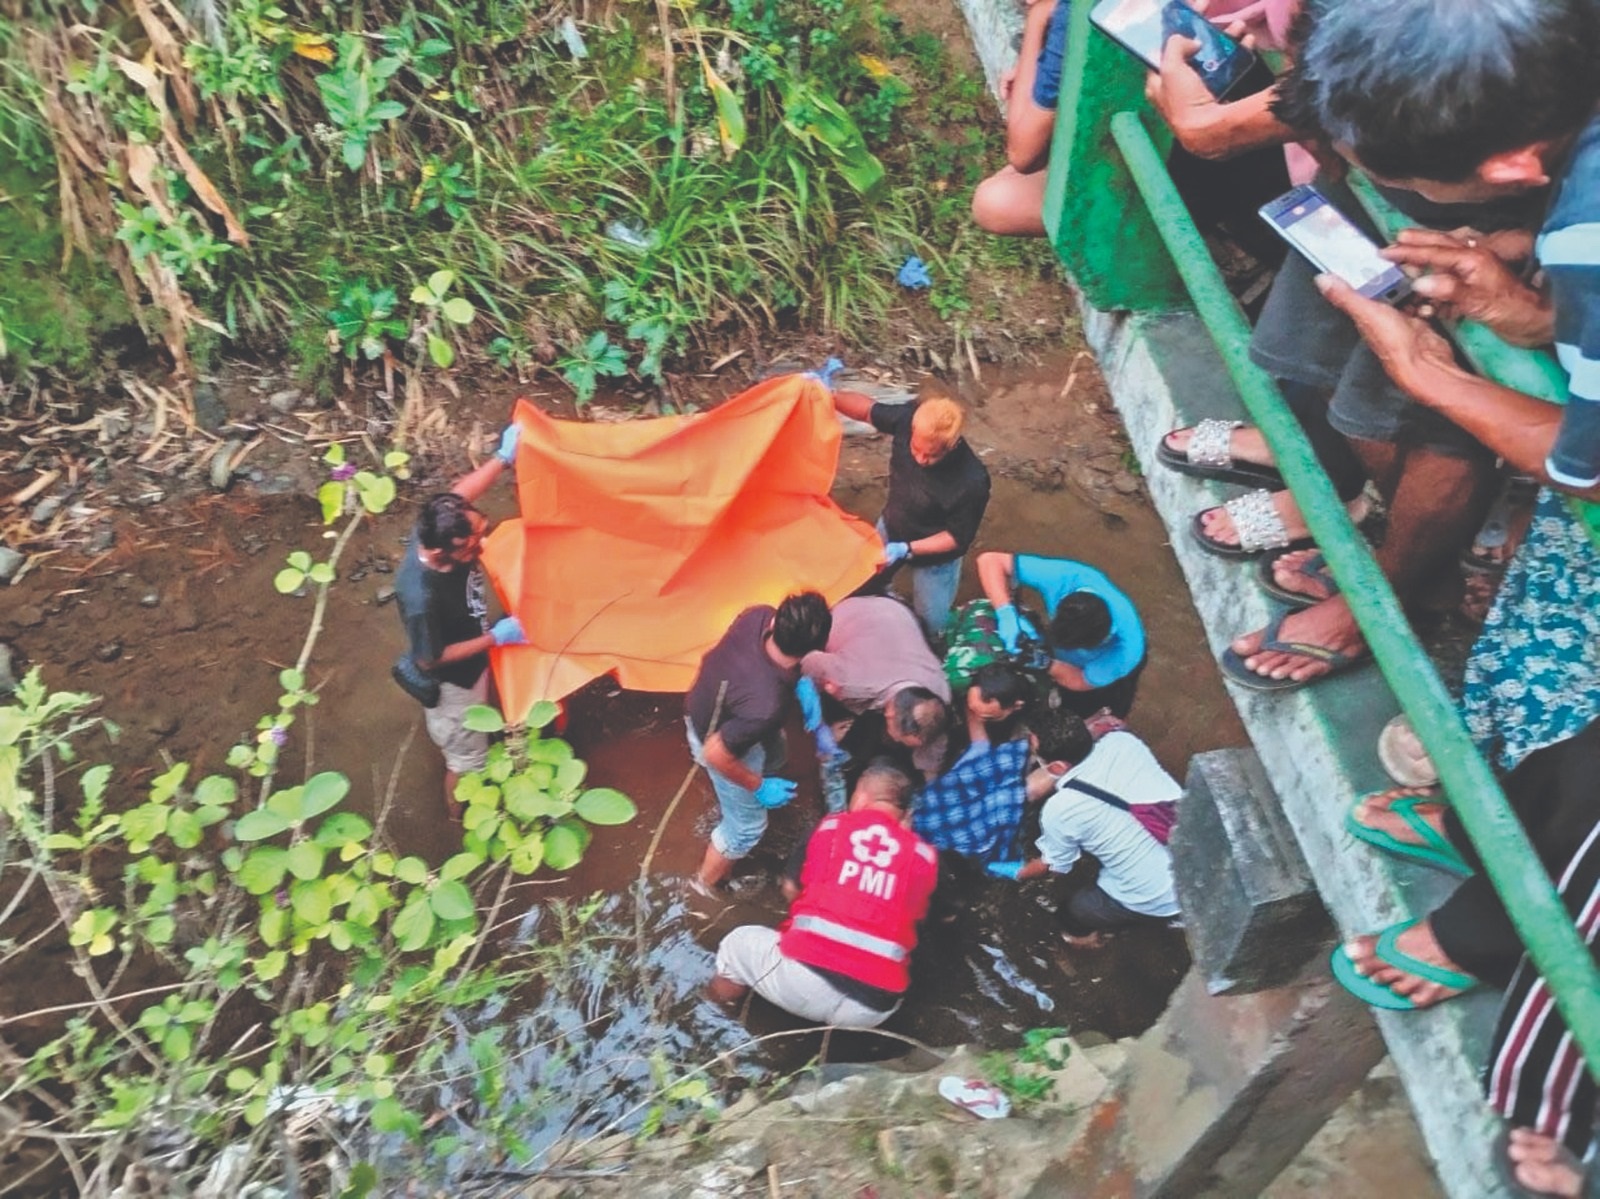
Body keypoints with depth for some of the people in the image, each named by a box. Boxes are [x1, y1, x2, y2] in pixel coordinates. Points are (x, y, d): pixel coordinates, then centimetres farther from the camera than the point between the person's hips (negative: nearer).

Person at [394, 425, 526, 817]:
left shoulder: (435, 531, -27)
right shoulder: (422, 598, -45)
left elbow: (460, 494, -6)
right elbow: (430, 660, -29)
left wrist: (503, 457, -15)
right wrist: (495, 637, -28)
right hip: (451, 682, -6)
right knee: (466, 759, 21)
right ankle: (460, 819, 50)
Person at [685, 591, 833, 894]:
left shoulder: (759, 615, -32)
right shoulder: (765, 706, -46)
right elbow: (715, 752, -32)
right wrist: (758, 786, -16)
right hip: (718, 740, -7)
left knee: (773, 754, 37)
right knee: (747, 824, 20)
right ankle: (708, 882, 48)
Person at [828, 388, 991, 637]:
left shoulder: (972, 482, -40)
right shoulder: (908, 419, -31)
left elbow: (958, 537, -25)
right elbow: (868, 410, -11)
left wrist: (907, 549, -32)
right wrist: (829, 396, -28)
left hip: (934, 556, -4)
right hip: (890, 529, 4)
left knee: (931, 627, 11)